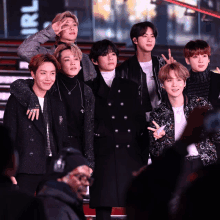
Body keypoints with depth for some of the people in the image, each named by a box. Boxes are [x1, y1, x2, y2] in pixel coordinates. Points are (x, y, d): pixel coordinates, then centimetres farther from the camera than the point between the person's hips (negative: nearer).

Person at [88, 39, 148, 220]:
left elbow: (141, 122, 12)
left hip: (131, 153, 2)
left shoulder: (130, 87, 17)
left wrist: (144, 156, 5)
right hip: (103, 155, -2)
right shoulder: (91, 89, 9)